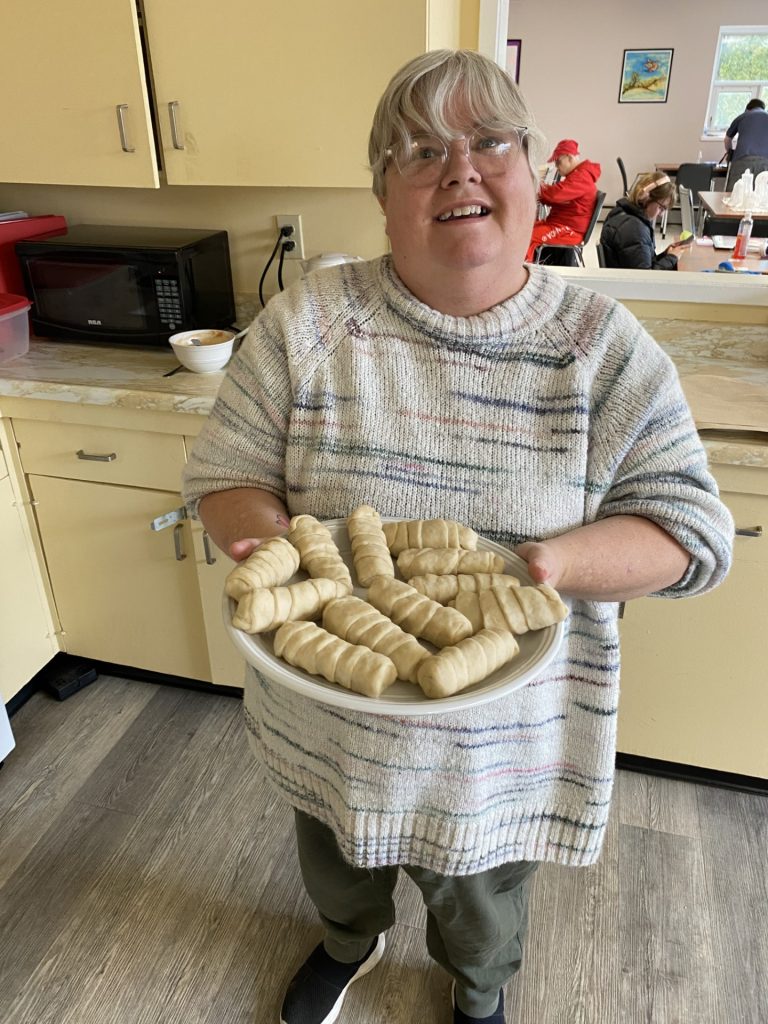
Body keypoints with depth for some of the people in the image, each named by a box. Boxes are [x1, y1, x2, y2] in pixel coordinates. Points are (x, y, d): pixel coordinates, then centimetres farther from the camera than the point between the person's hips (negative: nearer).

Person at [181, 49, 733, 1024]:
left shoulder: (605, 348, -12)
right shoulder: (306, 321, -11)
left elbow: (691, 526, -11)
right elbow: (224, 474, -6)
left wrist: (551, 563, -30)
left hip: (502, 736, 0)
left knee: (480, 902, 28)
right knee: (334, 860, 32)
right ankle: (350, 943, 70)